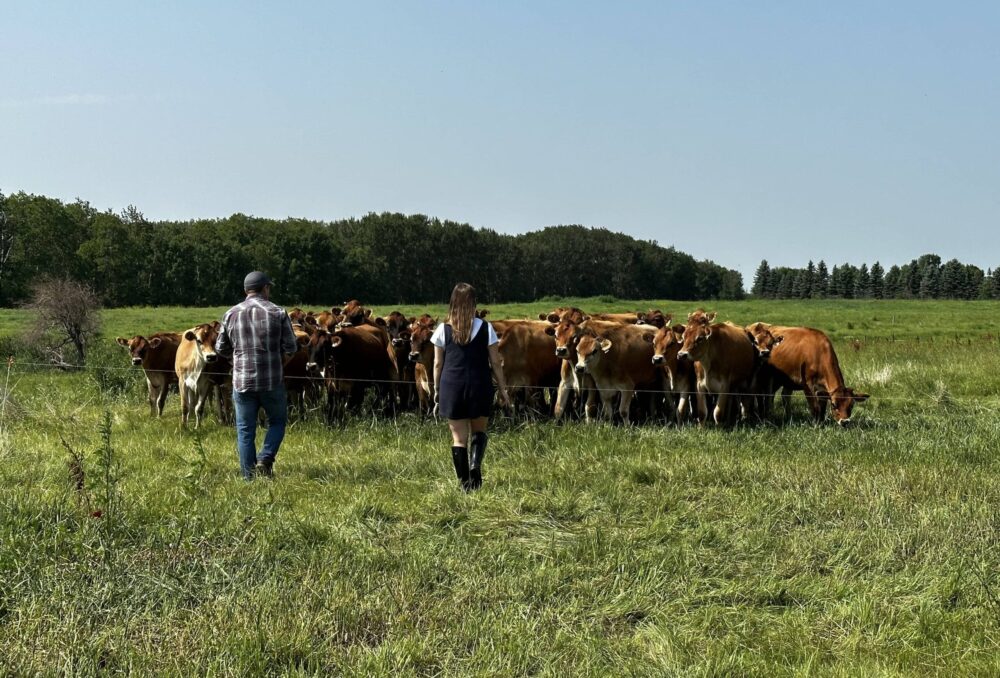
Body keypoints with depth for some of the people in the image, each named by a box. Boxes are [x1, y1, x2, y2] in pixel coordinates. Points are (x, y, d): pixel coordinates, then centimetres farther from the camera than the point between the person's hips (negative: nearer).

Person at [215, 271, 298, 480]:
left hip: (241, 382, 2)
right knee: (277, 422, 17)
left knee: (245, 430, 9)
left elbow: (221, 349, 8)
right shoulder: (278, 313, -3)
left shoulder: (231, 314, 3)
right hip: (272, 381, -2)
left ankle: (249, 476, 10)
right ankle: (265, 460, -2)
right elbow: (291, 347, -4)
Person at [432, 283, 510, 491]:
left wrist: (436, 391, 13)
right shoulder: (485, 328, -2)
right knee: (479, 431, 17)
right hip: (480, 387, 0)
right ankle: (475, 464, -10)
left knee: (458, 437, 8)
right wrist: (503, 390, 9)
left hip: (451, 388, 0)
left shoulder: (443, 330, 0)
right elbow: (495, 363, 1)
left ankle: (464, 483, 7)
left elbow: (438, 364, 3)